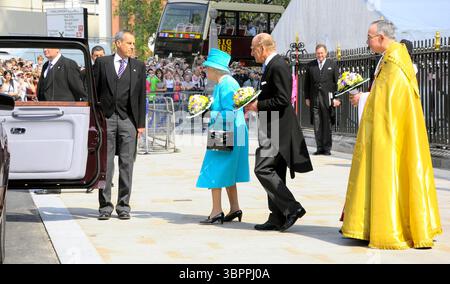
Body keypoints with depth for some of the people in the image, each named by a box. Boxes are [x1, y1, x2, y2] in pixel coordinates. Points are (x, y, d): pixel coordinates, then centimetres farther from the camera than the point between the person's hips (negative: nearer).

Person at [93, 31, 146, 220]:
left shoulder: (138, 66, 11)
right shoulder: (102, 63, 7)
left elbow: (141, 96, 9)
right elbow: (94, 90, 6)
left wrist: (141, 123, 3)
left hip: (128, 120, 1)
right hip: (106, 118, -1)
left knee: (127, 164, 2)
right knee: (104, 164, 1)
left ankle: (123, 206, 9)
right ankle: (105, 206, 7)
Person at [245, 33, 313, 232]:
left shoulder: (277, 66, -15)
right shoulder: (273, 65, 17)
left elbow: (283, 100, -22)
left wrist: (258, 105, -15)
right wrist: (256, 105, 11)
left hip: (277, 129, -11)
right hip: (273, 128, 11)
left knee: (263, 169, -13)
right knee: (275, 173, 10)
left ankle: (291, 208, -11)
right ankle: (277, 219, 14)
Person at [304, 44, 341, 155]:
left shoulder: (332, 65, 6)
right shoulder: (310, 65, 11)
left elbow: (337, 82, 4)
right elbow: (307, 83, 13)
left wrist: (337, 98, -4)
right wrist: (307, 97, 7)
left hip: (327, 99, -2)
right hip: (314, 99, 2)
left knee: (327, 124, 0)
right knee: (317, 124, 1)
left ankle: (327, 148, 6)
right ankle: (320, 147, 7)